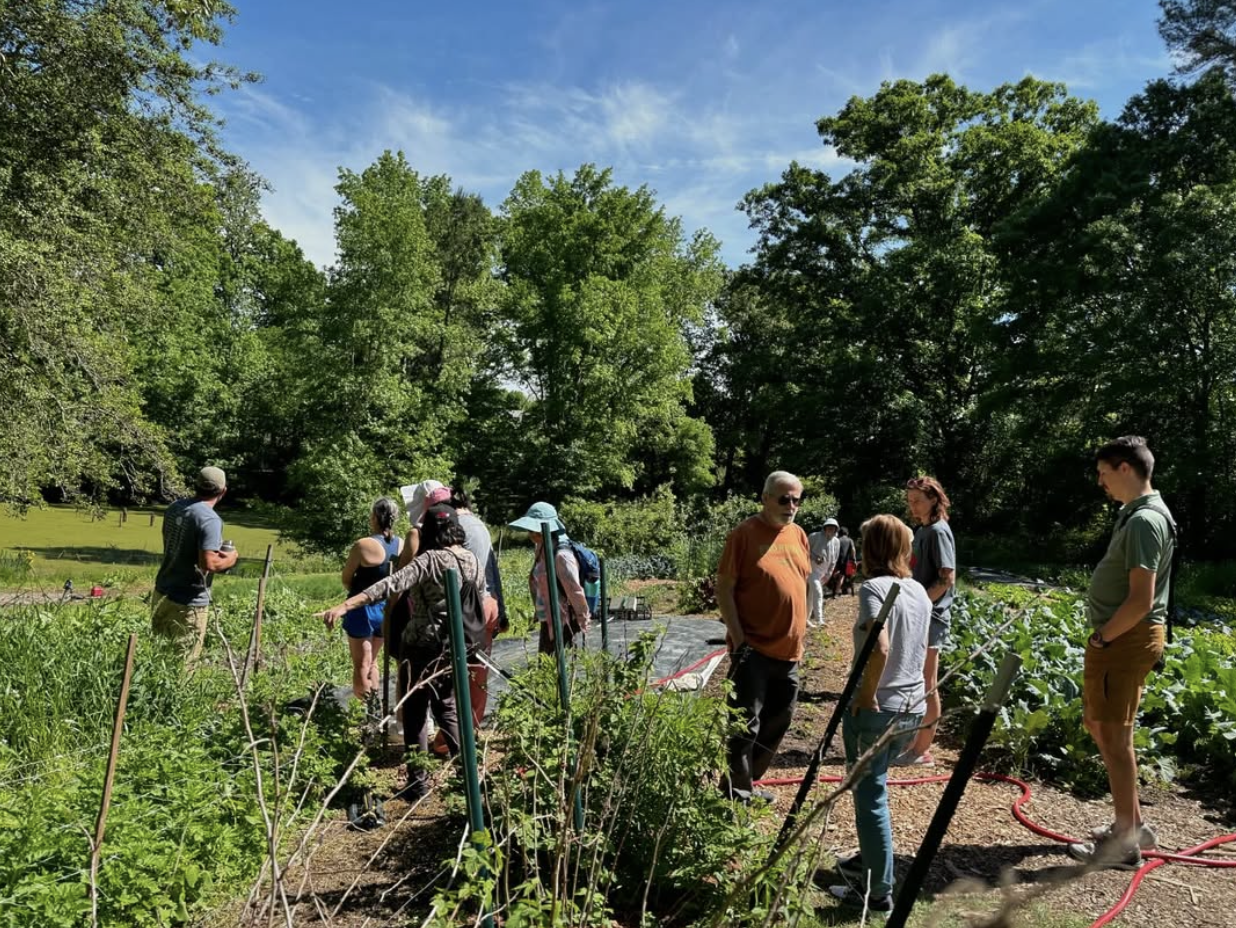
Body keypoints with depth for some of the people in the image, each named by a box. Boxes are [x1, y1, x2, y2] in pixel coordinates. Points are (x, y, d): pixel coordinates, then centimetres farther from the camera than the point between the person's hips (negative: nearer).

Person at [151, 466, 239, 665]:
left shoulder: (174, 508, 4)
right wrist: (229, 560, -9)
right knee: (181, 665, 2)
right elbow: (208, 563, -29)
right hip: (188, 602, -8)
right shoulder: (210, 519, -21)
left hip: (163, 592, 8)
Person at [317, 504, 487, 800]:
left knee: (415, 713, 7)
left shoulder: (428, 560, -16)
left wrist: (344, 606, -34)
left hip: (422, 646, -6)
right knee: (447, 707, 22)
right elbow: (480, 602, 11)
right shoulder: (472, 561, 3)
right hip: (455, 646, 6)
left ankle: (418, 782, 12)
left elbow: (390, 585, -28)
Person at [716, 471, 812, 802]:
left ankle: (749, 782, 31)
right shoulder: (744, 534, -11)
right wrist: (738, 639, -16)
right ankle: (735, 792, 12)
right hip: (753, 649, -7)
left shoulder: (799, 535, 10)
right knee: (746, 722, -2)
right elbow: (724, 589, -12)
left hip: (789, 650, 7)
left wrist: (799, 635, 15)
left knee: (779, 721, 15)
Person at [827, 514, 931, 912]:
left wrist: (867, 694, -18)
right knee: (873, 786, 24)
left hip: (876, 709, -8)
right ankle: (869, 860, 39)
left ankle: (878, 891, 16)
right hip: (913, 707, 8)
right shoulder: (920, 591, 7)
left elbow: (880, 648, -29)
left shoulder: (874, 587, -16)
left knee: (870, 795, 6)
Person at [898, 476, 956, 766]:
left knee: (926, 686, -1)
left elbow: (947, 578, -18)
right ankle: (912, 743, 25)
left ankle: (922, 751, 7)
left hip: (929, 617, -9)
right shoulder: (922, 530, 15)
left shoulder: (938, 531, -12)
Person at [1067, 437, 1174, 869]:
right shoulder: (1136, 514, 12)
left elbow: (1140, 600, -25)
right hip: (1119, 638, 10)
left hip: (1125, 640, -10)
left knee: (1115, 735, -1)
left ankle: (1125, 841, 12)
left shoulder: (1144, 521, -20)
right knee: (1096, 723, 18)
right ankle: (1133, 822, 29)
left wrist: (1102, 638, -13)